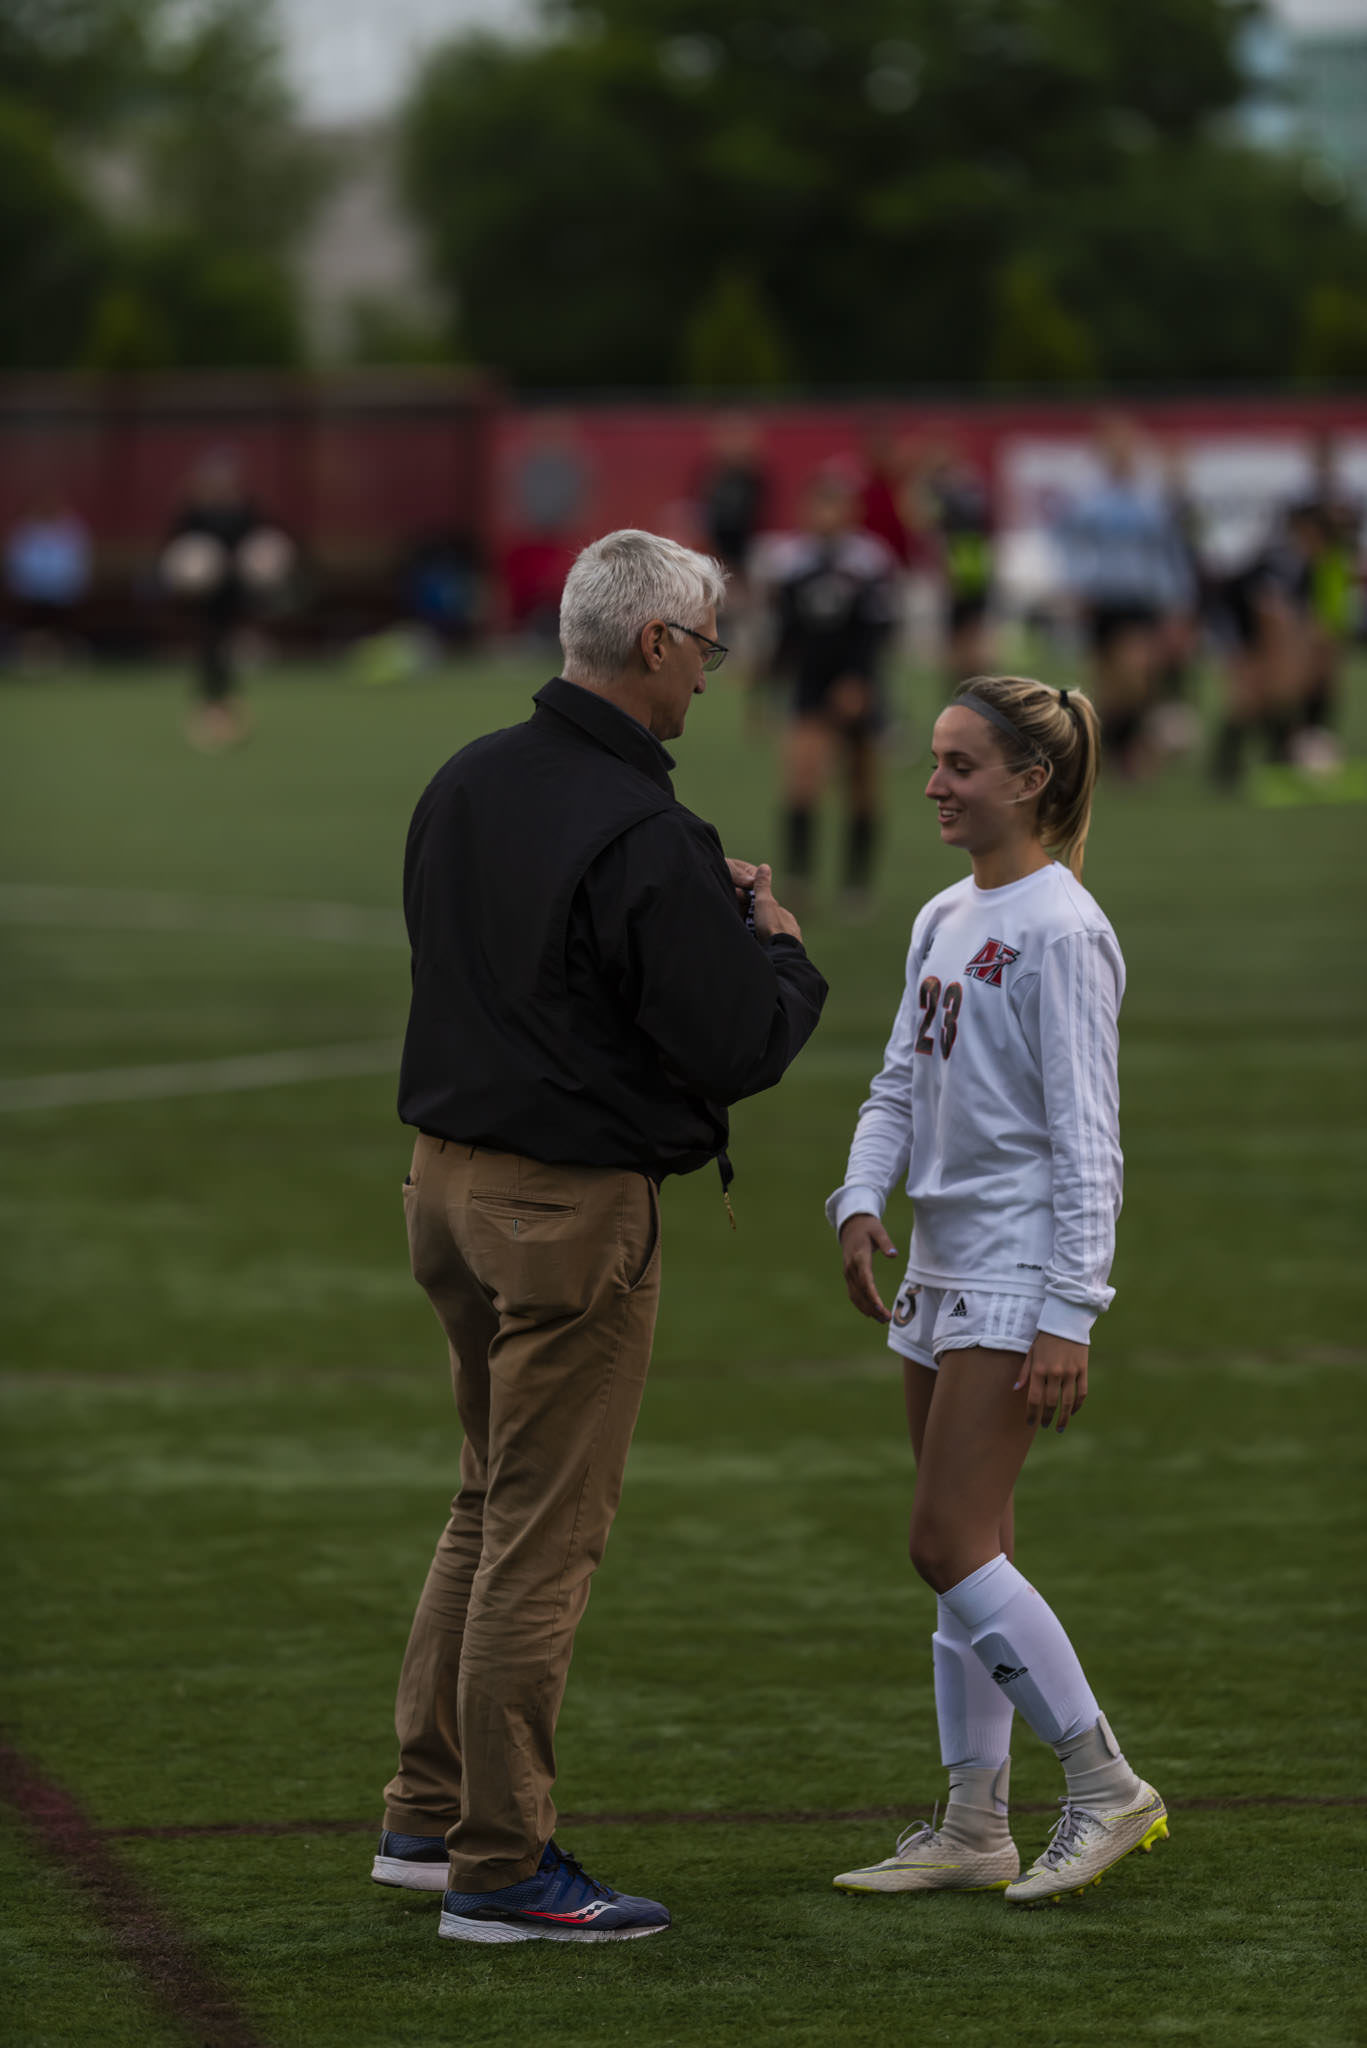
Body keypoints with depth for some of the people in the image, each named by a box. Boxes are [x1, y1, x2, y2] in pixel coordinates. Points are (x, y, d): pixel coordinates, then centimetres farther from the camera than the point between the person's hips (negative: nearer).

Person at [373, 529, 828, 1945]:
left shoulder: (466, 785, 6)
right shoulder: (644, 842, -21)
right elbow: (739, 1049, -19)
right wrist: (779, 949, 2)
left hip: (450, 1178, 8)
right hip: (574, 1204, -8)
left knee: (491, 1505, 21)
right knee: (544, 1535, -1)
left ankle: (428, 1814, 25)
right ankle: (499, 1868, 3)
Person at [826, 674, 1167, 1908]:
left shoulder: (1061, 933, -13)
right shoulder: (944, 921, 13)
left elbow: (1085, 1138, -15)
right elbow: (899, 1086, 17)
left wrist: (1068, 1317, -19)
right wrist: (862, 1203, -2)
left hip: (1020, 1279, -9)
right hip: (941, 1270, 9)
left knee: (952, 1548, -12)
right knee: (970, 1554, 9)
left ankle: (1106, 1790, -3)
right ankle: (975, 1827, 14)